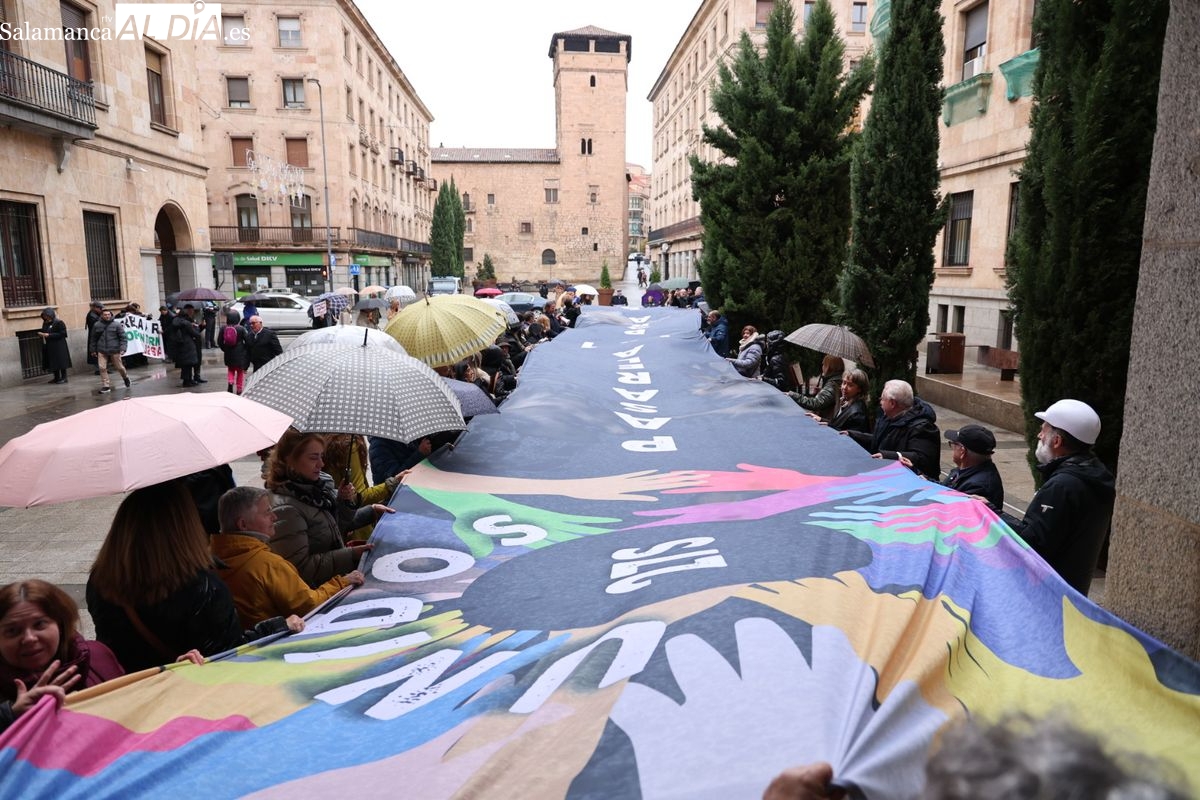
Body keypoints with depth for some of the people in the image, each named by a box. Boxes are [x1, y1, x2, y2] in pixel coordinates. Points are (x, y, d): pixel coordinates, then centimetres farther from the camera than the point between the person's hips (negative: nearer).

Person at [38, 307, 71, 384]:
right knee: (53, 362, 10)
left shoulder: (59, 323, -11)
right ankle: (56, 377, 18)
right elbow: (44, 331, 23)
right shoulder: (45, 324, 11)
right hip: (49, 347, 7)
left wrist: (49, 335, -20)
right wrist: (41, 334, 0)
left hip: (59, 347, -7)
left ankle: (63, 377, 3)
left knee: (61, 361, -3)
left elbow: (62, 334, -17)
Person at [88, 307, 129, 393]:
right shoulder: (97, 325, 4)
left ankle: (125, 377, 39)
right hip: (102, 351, 2)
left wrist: (123, 348, -12)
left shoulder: (116, 324, -2)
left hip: (115, 351, -2)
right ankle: (105, 386, 3)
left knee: (119, 367, 8)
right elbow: (93, 338, 13)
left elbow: (123, 337, -3)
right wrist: (92, 350, 15)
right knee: (102, 368, -5)